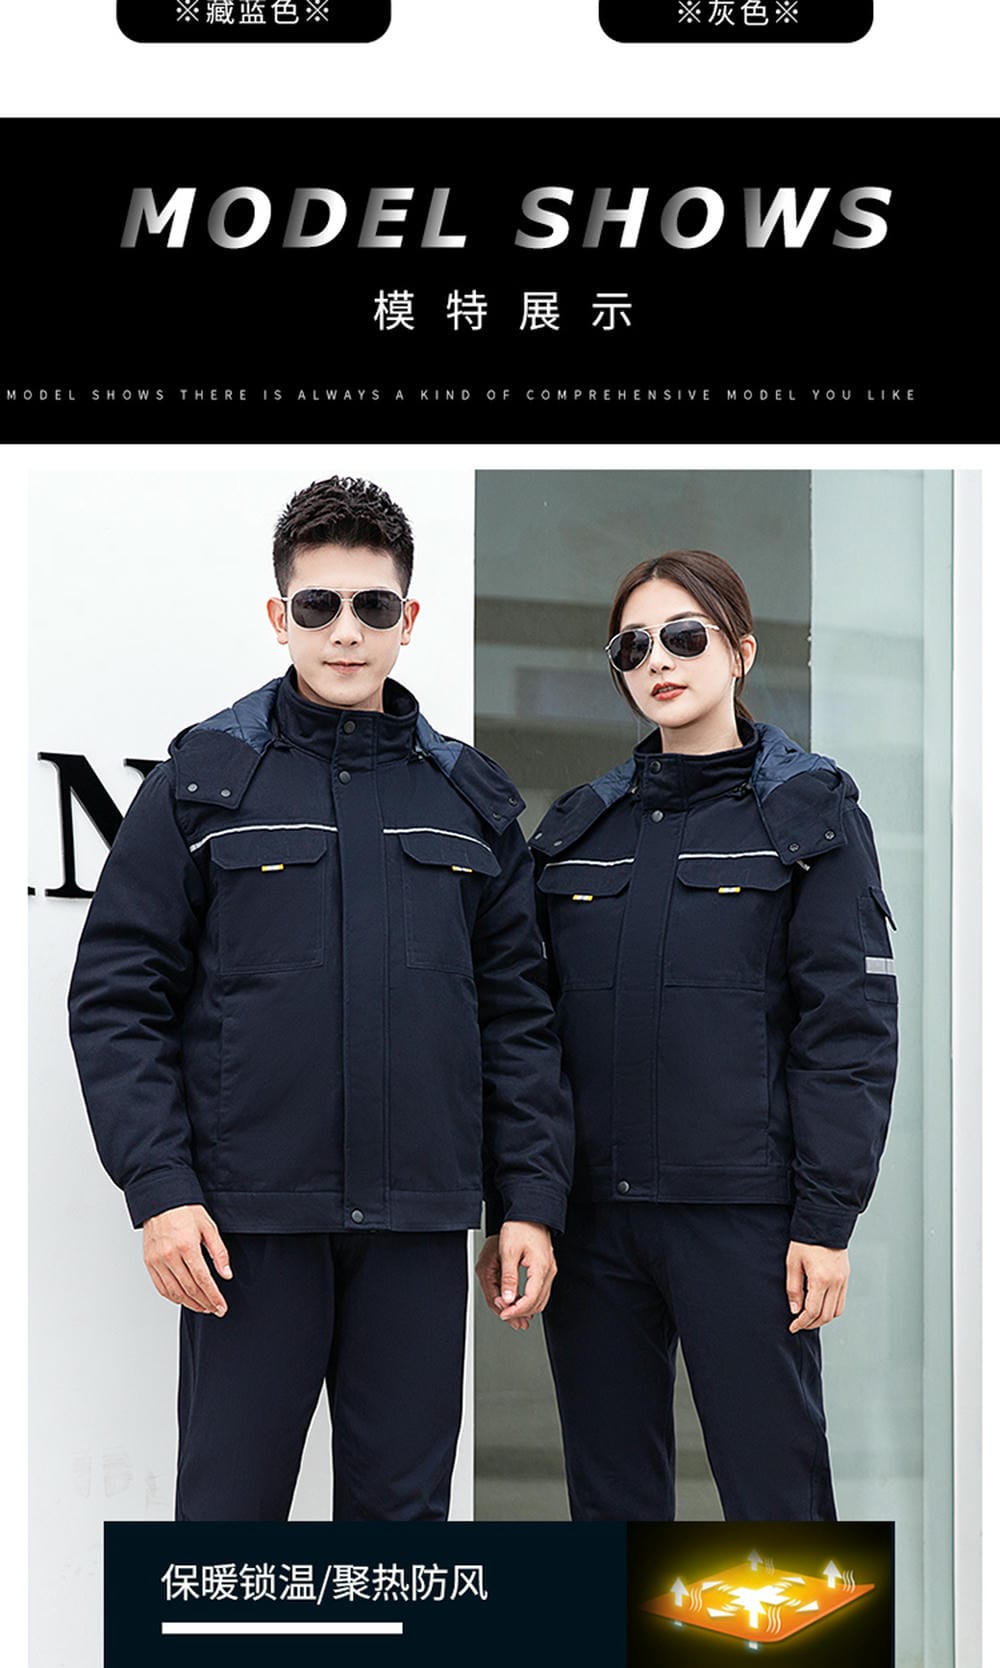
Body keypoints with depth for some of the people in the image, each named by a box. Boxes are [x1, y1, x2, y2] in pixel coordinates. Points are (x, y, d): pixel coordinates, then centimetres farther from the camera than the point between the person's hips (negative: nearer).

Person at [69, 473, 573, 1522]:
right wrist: (160, 1189, -10)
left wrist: (531, 1200, 4)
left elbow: (517, 1015, 11)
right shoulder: (206, 778, 2)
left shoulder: (471, 798, 10)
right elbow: (119, 995, -2)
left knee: (402, 1505, 9)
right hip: (246, 1218, -2)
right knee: (230, 1503, 3)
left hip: (417, 1220, 3)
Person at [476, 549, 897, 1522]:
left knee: (775, 1492, -4)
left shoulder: (809, 813, 2)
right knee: (610, 1492, 10)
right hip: (590, 1212, 4)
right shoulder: (576, 828, 14)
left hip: (740, 1212, -4)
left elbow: (849, 1026, -4)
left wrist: (825, 1219, -10)